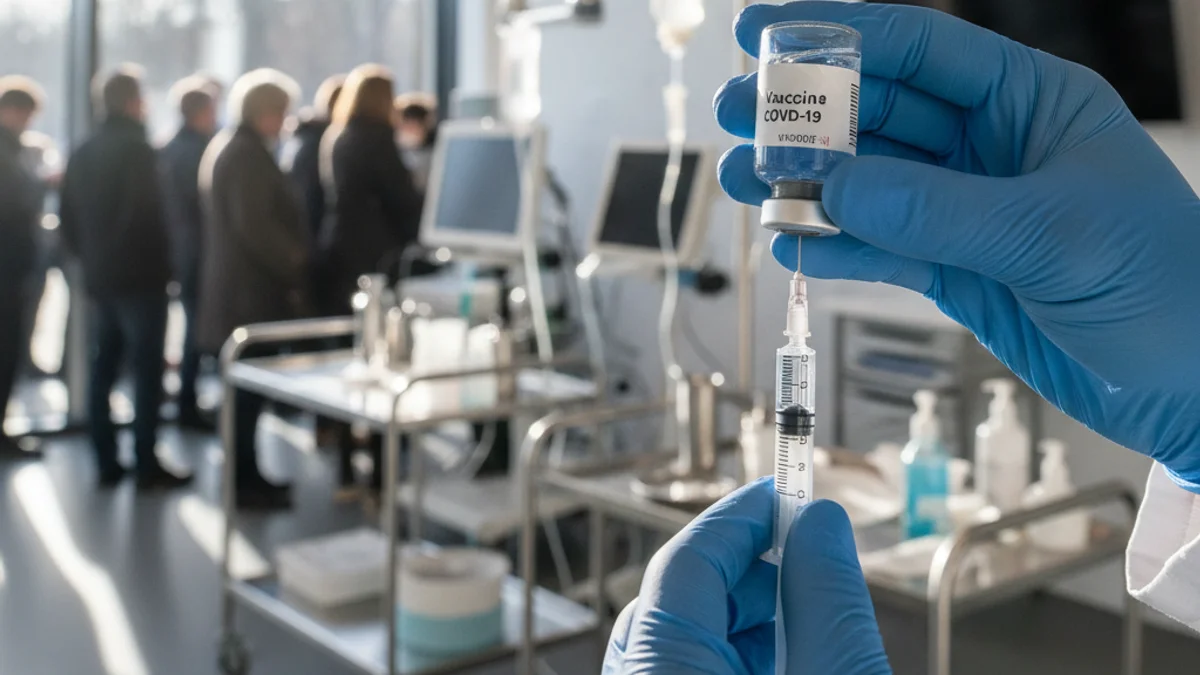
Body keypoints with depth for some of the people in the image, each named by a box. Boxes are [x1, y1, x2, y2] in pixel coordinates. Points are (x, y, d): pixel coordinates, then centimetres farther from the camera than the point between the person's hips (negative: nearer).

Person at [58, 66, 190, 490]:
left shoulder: (83, 153, 11)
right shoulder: (137, 148, -12)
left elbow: (67, 218, 14)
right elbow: (150, 214, -18)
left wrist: (88, 258, 20)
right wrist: (161, 265, -6)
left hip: (99, 277, 8)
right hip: (139, 277, -8)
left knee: (102, 370, 10)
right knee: (147, 371, -4)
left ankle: (107, 463, 13)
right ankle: (147, 465, -3)